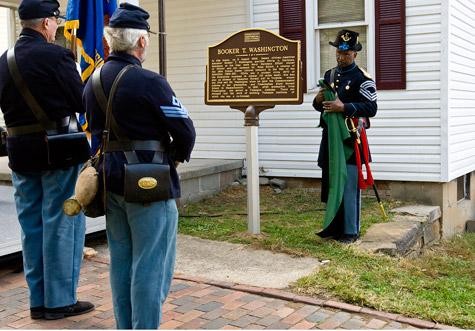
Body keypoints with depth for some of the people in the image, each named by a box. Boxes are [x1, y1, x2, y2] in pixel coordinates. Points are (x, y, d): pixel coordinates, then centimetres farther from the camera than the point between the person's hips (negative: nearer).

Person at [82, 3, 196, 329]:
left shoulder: (93, 82, 7)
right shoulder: (149, 81, -17)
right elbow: (185, 131, -15)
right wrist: (178, 156, 4)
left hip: (111, 180, 8)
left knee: (121, 261, 17)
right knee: (150, 266, 1)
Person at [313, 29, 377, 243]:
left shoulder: (362, 78, -7)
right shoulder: (329, 75, 14)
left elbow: (371, 108, -15)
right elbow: (321, 106, 21)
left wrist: (344, 107, -23)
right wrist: (318, 101, -3)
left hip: (351, 138, -7)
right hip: (330, 136, 7)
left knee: (349, 185, -5)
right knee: (330, 183, 11)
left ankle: (350, 231, 3)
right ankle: (333, 227, 23)